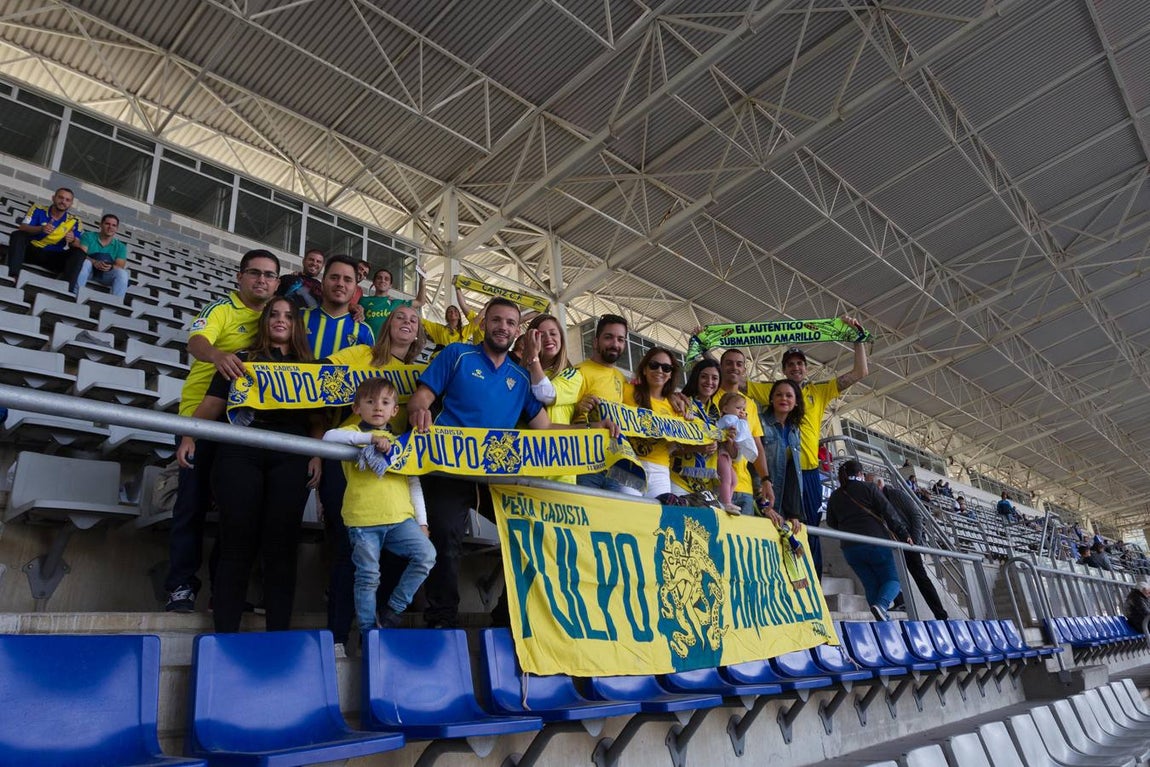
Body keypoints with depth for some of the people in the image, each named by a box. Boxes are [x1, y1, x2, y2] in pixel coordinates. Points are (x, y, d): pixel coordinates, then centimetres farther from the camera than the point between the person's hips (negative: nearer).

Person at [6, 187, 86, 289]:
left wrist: (73, 240, -29)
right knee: (17, 235, -25)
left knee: (79, 253, -22)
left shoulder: (74, 222, 4)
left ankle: (67, 288, -38)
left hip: (55, 257, 1)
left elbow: (78, 246, -4)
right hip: (32, 251, 0)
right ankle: (13, 275, -40)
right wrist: (41, 229, -31)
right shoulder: (38, 210, 1)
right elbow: (22, 228, -11)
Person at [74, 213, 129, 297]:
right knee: (85, 262, -34)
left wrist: (111, 267, -29)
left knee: (122, 273, -29)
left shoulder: (120, 247, 11)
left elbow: (120, 267, -3)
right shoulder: (88, 236, 7)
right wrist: (94, 262, -30)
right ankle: (75, 296, -40)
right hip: (88, 271, -1)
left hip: (106, 275, 1)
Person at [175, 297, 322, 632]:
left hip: (290, 457, 1)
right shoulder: (242, 360, 17)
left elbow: (316, 419, 15)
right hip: (240, 452, -1)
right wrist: (188, 436, -5)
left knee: (281, 545, -3)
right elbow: (212, 404, 10)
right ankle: (224, 635, 3)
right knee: (238, 542, -4)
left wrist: (317, 454, 0)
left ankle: (278, 636, 2)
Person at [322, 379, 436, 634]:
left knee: (426, 554, -12)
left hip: (401, 519, 3)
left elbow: (414, 482, 16)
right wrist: (371, 437, -23)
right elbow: (329, 436, -17)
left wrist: (422, 521, 11)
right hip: (362, 520, -3)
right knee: (368, 577, 1)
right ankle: (368, 630, 17)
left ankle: (393, 610, 3)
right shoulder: (354, 434, 7)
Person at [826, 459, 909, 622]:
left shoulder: (834, 496, 12)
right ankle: (881, 604, -21)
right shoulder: (868, 488, 1)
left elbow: (831, 522, 18)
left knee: (871, 585, 11)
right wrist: (903, 535, -1)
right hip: (875, 542, -4)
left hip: (850, 548, 4)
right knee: (891, 579, 8)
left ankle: (884, 619, 1)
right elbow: (888, 513, -4)